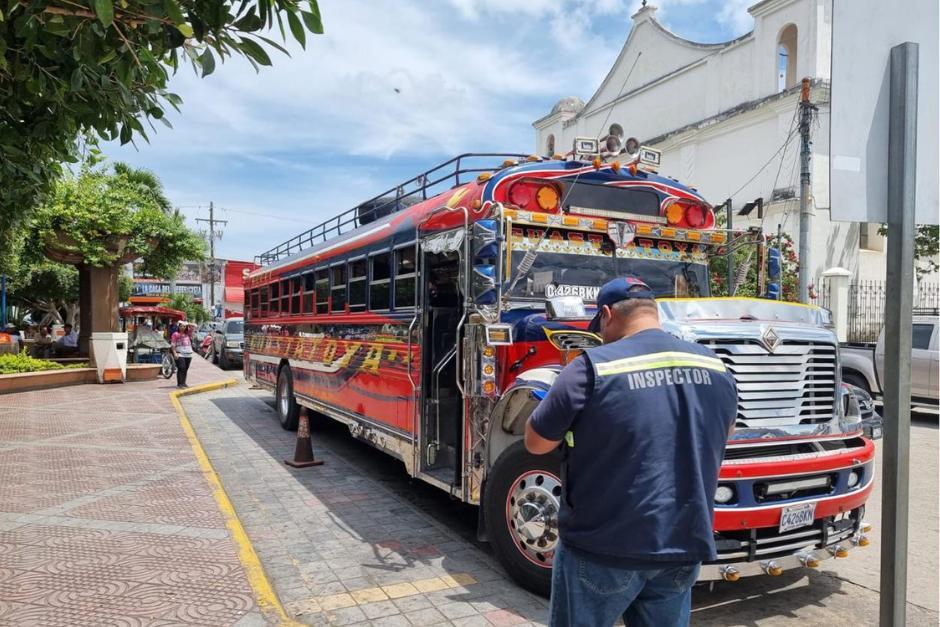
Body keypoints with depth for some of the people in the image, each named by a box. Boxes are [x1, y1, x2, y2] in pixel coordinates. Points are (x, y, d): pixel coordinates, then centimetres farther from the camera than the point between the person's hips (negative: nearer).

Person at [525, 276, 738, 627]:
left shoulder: (593, 367, -17)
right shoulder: (715, 367, 2)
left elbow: (536, 443, -9)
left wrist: (569, 411, 7)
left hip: (604, 548, -4)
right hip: (682, 547, 5)